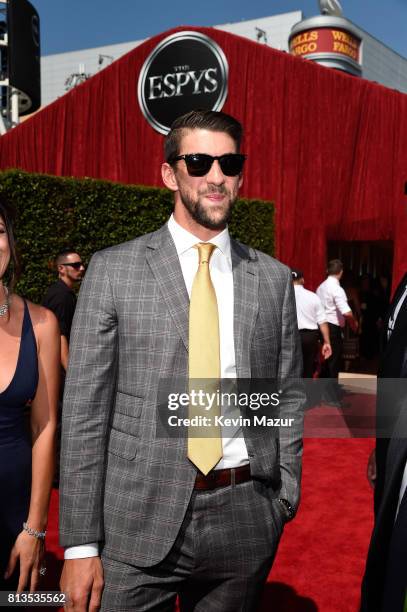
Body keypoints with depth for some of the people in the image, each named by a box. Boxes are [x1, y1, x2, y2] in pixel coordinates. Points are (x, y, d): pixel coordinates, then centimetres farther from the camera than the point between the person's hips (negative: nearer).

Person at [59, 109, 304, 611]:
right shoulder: (113, 270, -4)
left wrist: (285, 502, 3)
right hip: (140, 520, -2)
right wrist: (80, 545, -7)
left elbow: (288, 400, 8)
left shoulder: (273, 278, 4)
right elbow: (84, 410, -6)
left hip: (246, 518, 3)